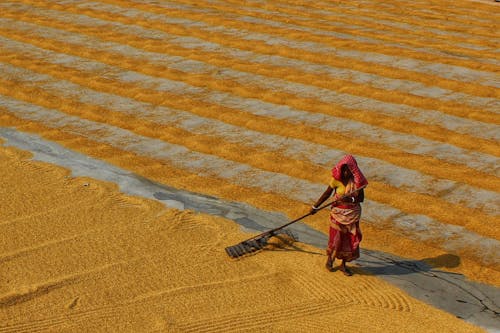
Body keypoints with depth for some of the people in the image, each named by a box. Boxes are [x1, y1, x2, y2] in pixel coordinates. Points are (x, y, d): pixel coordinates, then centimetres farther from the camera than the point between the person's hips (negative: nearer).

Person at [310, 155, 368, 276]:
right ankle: (330, 259, 31)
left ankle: (343, 265, 23)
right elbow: (327, 193, -3)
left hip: (353, 213, 2)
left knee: (350, 238, 7)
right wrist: (315, 206, -2)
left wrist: (350, 199, -24)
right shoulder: (336, 179, -13)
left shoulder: (358, 180, -8)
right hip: (338, 212, -2)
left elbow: (361, 198, -6)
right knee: (336, 238, 4)